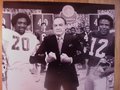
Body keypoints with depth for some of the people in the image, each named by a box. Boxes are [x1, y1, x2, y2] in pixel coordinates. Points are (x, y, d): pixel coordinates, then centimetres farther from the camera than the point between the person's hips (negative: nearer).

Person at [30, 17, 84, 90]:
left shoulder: (72, 39, -3)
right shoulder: (47, 39, -1)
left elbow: (80, 56, -2)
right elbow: (37, 56, -4)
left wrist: (70, 59, -21)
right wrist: (46, 59, -23)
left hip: (69, 75, 0)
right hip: (52, 76, 1)